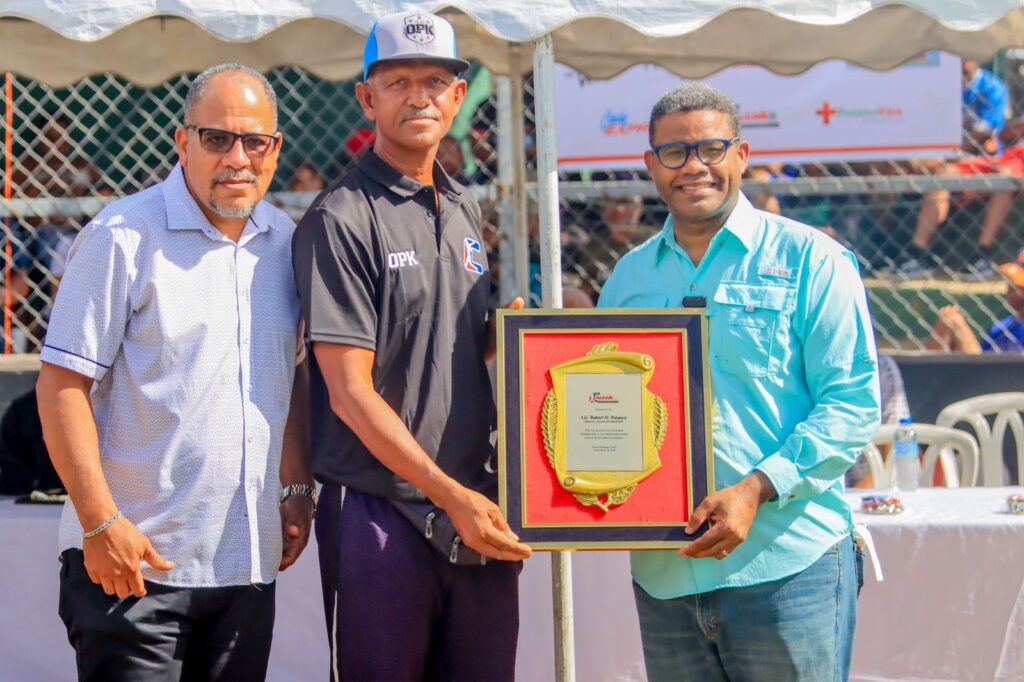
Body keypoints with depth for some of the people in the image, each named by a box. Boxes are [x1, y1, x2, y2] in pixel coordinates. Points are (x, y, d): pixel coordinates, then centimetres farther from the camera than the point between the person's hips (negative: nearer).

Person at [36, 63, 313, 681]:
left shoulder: (285, 243, 10)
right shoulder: (123, 238, -8)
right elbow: (62, 385, -10)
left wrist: (298, 489, 15)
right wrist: (102, 524, -15)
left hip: (251, 561, 6)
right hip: (134, 561, -6)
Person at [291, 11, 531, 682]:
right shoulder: (342, 219, -8)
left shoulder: (465, 211, 15)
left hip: (477, 508, 7)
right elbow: (351, 392, -13)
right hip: (383, 513, -6)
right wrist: (450, 495, -16)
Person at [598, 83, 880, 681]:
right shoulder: (629, 276, 15)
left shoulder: (809, 261, 0)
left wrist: (758, 488, -17)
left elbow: (853, 402, -7)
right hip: (662, 572, 5)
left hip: (787, 566, -4)